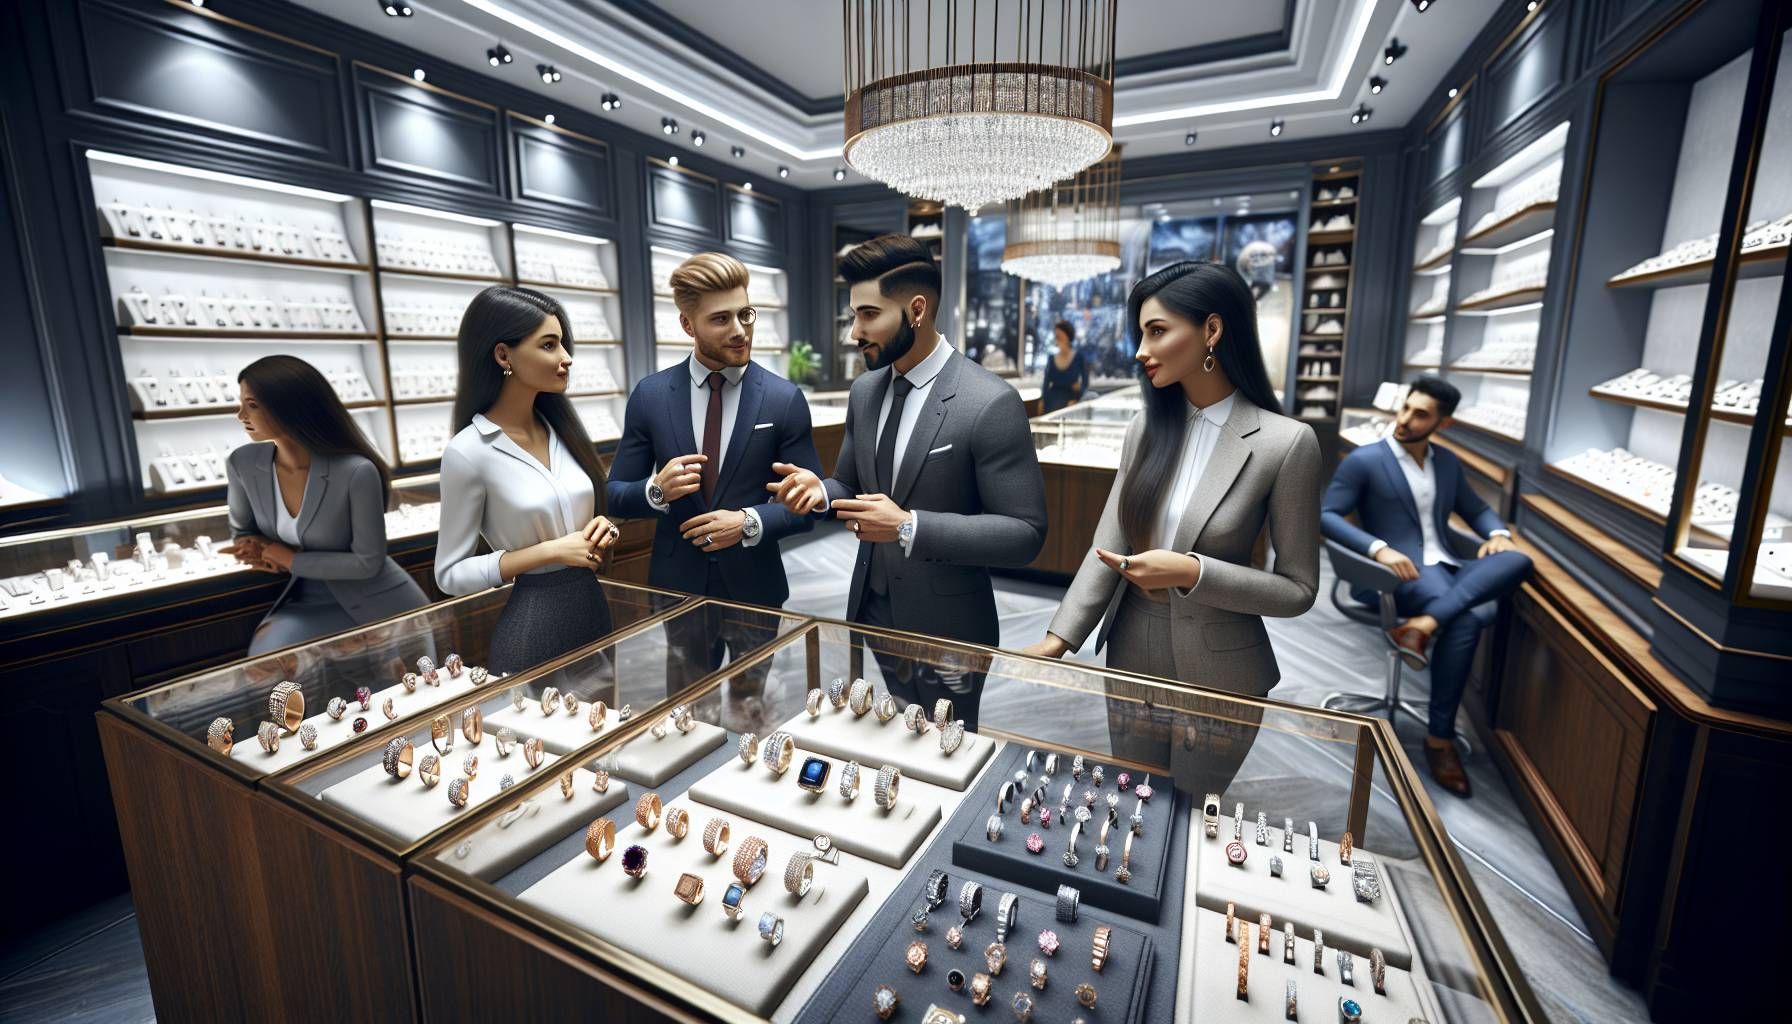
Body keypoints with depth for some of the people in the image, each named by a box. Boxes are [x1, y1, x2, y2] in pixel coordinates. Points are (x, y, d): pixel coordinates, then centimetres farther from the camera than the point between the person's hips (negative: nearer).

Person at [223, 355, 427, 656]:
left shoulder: (357, 472, -25)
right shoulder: (242, 464, -7)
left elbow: (368, 562, -17)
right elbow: (243, 531, 11)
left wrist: (292, 560, -14)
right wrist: (256, 551, -11)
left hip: (375, 603, -4)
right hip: (307, 599, 4)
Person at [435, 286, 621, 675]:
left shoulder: (561, 428, 2)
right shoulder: (468, 451, -14)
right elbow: (450, 574, -10)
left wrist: (600, 530, -6)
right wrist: (549, 552, -19)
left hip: (593, 605, 6)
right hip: (532, 624, -6)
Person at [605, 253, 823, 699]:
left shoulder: (784, 398, -9)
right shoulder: (649, 395, -4)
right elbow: (616, 494, 2)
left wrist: (750, 522, -22)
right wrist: (657, 490, -20)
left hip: (753, 585, -1)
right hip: (678, 584, 1)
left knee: (752, 704, 19)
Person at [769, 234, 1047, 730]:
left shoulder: (991, 402, -20)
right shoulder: (864, 391, 1)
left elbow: (1025, 533, -20)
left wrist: (910, 526, -29)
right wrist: (820, 491, -12)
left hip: (945, 631, -5)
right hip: (871, 613, 6)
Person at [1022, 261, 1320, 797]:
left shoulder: (1285, 442, -15)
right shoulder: (1146, 427, -1)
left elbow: (1297, 589, -10)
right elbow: (1107, 548, -4)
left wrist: (1193, 573, -24)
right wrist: (1058, 638, -15)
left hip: (1218, 680, -3)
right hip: (1132, 663, 4)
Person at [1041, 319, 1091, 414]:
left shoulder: (1079, 357, -1)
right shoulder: (1052, 358, 7)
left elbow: (1085, 383, 3)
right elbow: (1046, 384, 9)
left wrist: (1076, 399, -12)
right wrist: (1044, 405, 0)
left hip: (1069, 400, -3)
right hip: (1052, 401, 3)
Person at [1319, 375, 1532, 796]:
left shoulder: (1448, 462, 17)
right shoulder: (1364, 460, -3)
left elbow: (1476, 508, 26)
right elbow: (1325, 516, -10)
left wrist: (1497, 533, 1)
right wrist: (1378, 548, -24)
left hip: (1445, 569, 6)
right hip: (1396, 574, -6)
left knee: (1517, 561, -24)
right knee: (1470, 617, -32)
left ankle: (1424, 623, -36)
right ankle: (1440, 736, -18)